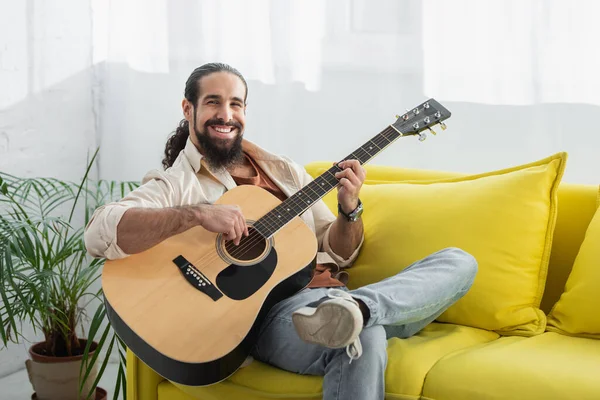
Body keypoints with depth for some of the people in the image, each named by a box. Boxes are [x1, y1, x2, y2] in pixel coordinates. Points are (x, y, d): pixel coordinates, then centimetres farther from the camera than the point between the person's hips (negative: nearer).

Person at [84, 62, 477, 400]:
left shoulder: (284, 170, 24)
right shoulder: (175, 185, 4)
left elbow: (337, 254, 24)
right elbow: (99, 233, -15)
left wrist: (349, 210, 1)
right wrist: (197, 213, -26)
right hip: (274, 311, -9)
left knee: (459, 262, -16)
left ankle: (353, 308, -37)